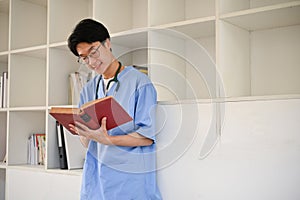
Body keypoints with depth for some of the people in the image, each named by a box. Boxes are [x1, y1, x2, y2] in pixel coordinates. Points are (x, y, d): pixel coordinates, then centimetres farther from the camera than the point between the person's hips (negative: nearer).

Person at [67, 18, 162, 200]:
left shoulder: (139, 82, -7)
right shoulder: (88, 90, 11)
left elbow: (148, 137, -12)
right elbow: (87, 143, 11)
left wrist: (107, 139, -23)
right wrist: (84, 134, -12)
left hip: (129, 178, -5)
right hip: (95, 176, 5)